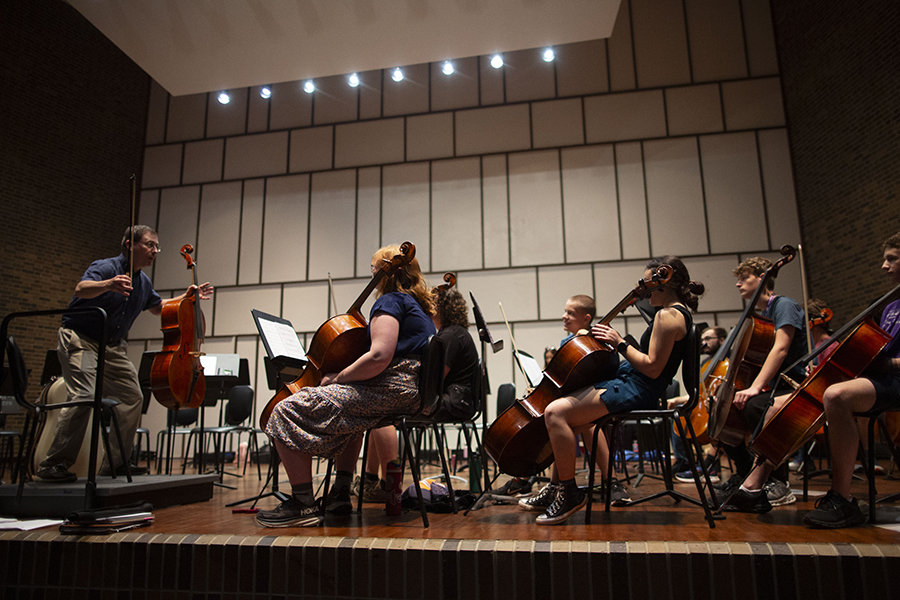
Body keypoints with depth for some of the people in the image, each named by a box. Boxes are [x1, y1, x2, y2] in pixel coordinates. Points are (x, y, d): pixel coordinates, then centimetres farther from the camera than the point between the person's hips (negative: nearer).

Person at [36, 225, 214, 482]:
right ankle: (52, 465, -13)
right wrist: (108, 285, -55)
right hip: (80, 339, -8)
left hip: (114, 347, 8)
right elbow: (81, 289, -35)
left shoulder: (143, 282, 8)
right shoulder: (105, 267, -15)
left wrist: (185, 298, 13)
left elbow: (157, 306, 26)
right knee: (83, 396, -23)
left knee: (132, 397, 6)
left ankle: (114, 463, 15)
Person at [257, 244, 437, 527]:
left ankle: (303, 505, -8)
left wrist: (337, 378, -9)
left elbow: (380, 357, -22)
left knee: (287, 412, -10)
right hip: (413, 393, 11)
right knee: (349, 412, 39)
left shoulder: (391, 301, -7)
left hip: (391, 390, -11)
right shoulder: (420, 307, 23)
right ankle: (340, 494, 30)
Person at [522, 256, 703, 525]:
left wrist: (620, 342, -16)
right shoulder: (679, 312, 16)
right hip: (629, 382, 12)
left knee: (555, 411, -21)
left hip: (636, 391, -12)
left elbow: (653, 368, -22)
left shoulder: (668, 315, -16)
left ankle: (570, 493, -10)